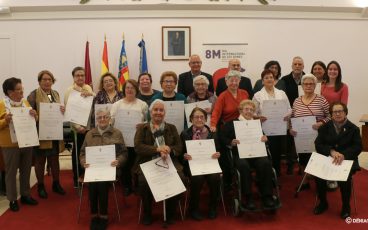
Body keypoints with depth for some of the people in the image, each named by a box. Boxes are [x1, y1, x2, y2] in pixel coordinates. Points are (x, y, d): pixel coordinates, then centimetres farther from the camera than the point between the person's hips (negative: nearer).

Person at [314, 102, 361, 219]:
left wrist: (344, 154, -26)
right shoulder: (325, 127, 8)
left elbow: (358, 147, -7)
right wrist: (331, 151, -21)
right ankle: (323, 202, 1)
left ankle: (346, 206, -3)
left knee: (344, 178, -30)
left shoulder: (353, 128, 2)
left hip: (347, 161, -2)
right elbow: (318, 145, -1)